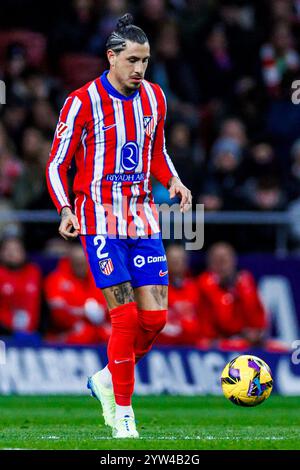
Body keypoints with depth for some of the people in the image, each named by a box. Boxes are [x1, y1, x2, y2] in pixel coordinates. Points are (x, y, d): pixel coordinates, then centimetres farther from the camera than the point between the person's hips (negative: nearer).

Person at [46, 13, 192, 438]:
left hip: (143, 220, 5)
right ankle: (123, 411, 0)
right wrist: (65, 209, -17)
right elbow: (57, 164, -3)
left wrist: (174, 182, 2)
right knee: (126, 316, -12)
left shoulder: (154, 98, 8)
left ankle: (107, 380, 22)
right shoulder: (82, 103, -8)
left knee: (155, 317, -2)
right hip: (101, 222, -5)